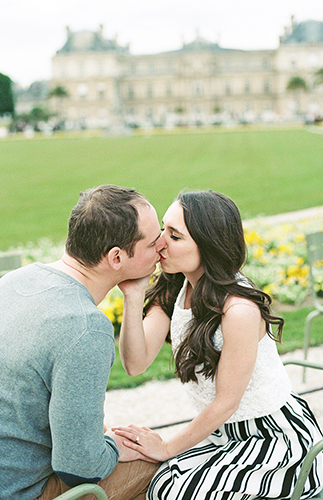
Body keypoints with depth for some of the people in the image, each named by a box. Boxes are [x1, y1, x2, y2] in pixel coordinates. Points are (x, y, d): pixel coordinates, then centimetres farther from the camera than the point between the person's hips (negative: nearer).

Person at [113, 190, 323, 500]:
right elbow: (135, 363, -14)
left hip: (276, 437, -7)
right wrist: (133, 295, -25)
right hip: (226, 428, 8)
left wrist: (167, 448, -10)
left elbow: (226, 402, -20)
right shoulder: (173, 288, -5)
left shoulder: (239, 309, -29)